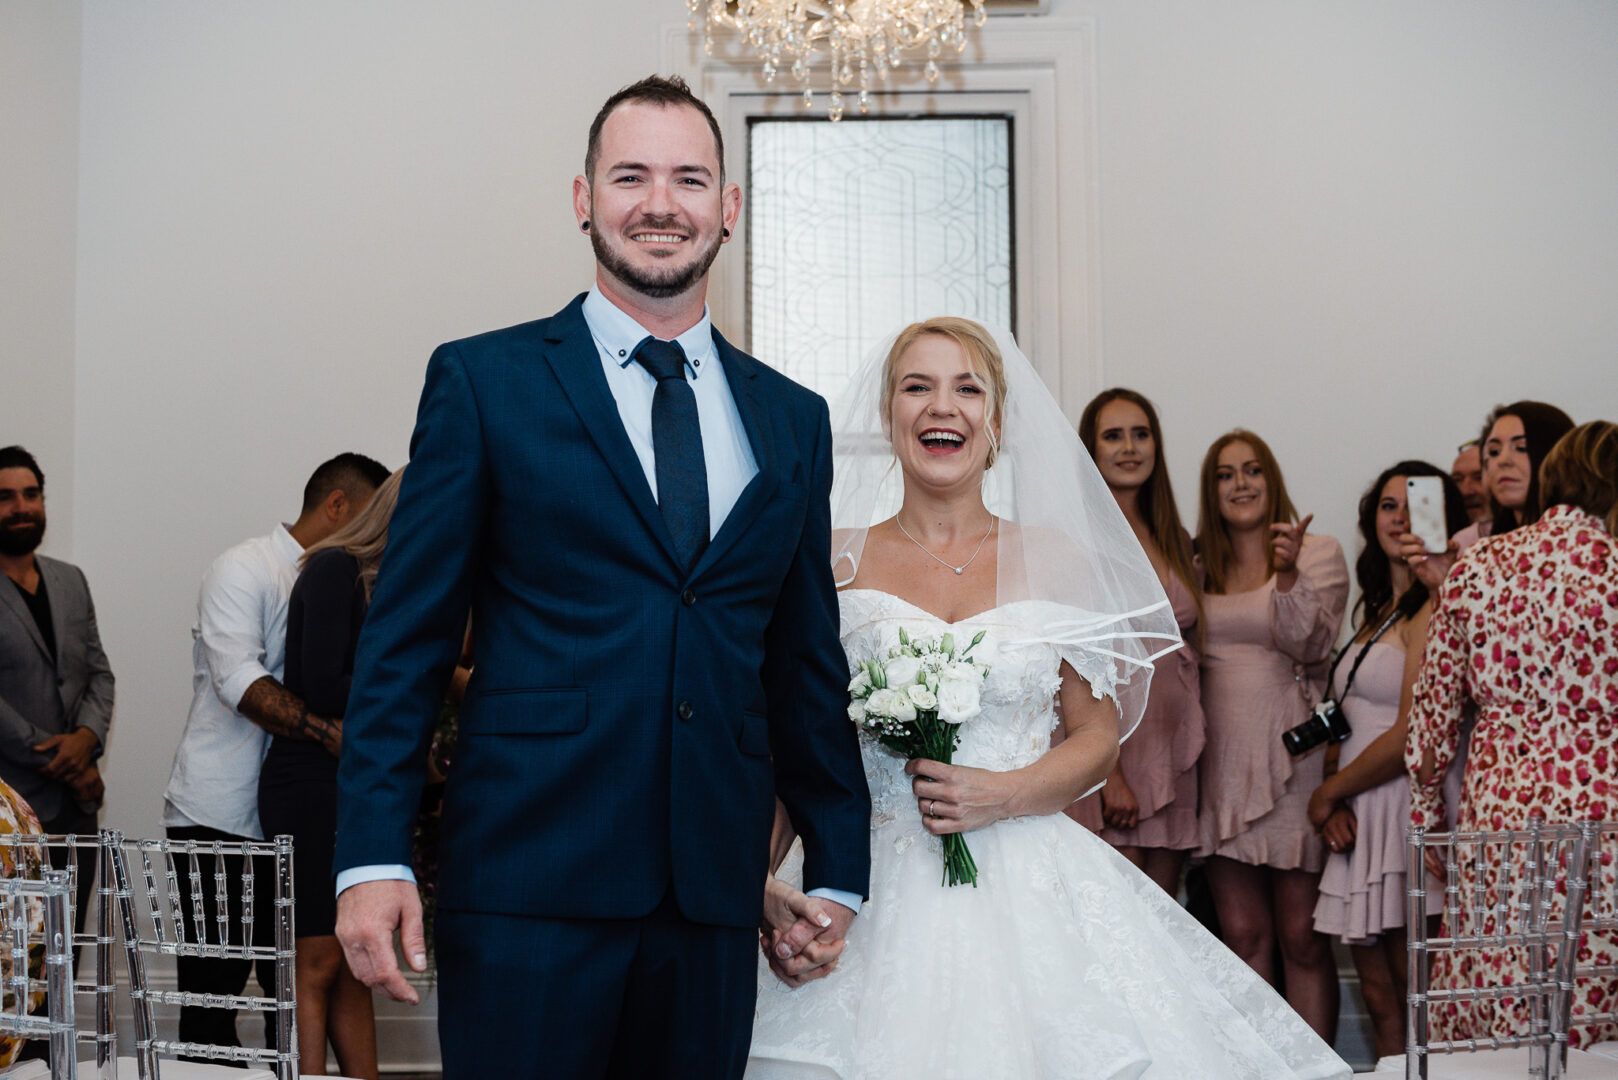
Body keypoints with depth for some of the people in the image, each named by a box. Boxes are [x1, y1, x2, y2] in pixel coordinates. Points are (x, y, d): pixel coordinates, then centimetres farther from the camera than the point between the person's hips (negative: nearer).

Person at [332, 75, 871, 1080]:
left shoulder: (794, 421, 12)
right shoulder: (483, 380, 2)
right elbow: (405, 638, -1)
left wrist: (840, 871, 15)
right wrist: (372, 855, -9)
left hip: (717, 896, 4)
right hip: (531, 880, -3)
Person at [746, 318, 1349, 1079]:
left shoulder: (1053, 558, 6)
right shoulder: (832, 564, 3)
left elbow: (1100, 733, 8)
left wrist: (1004, 794, -11)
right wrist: (759, 881, -15)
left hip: (1025, 892, 1)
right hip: (876, 897, -1)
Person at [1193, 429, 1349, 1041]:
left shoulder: (1318, 555, 0)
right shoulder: (1199, 565, 12)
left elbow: (1311, 646, -14)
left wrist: (1287, 576, -26)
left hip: (1292, 757, -4)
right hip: (1221, 761, 4)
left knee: (1301, 938, 1)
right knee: (1242, 935, 7)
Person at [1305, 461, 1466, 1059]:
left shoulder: (1434, 610, -9)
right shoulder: (1373, 611, 18)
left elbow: (1412, 736, -16)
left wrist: (1328, 792, -4)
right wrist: (1335, 800, 0)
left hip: (1409, 811, -8)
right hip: (1360, 818, 8)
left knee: (1412, 1001, -4)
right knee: (1378, 999, 11)